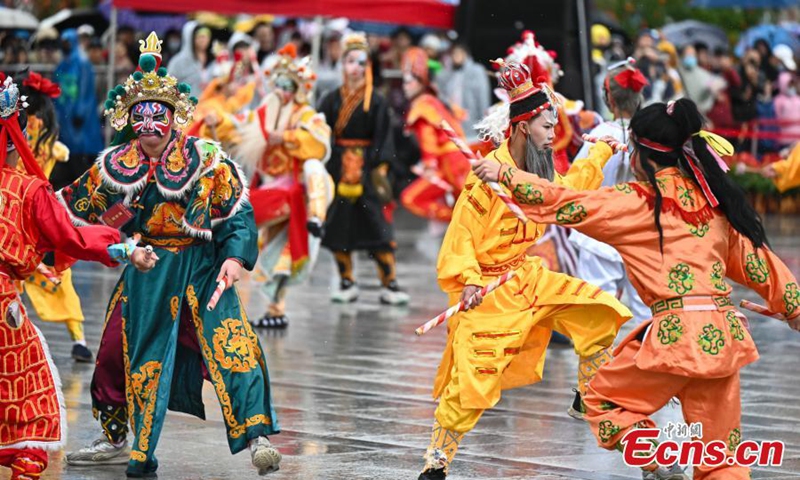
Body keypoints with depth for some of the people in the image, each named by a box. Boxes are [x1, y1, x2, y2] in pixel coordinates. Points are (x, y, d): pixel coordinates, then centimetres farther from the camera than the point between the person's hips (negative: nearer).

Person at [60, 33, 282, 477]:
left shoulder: (206, 159, -6)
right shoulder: (114, 165, 3)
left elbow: (237, 212, -3)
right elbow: (74, 212, 13)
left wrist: (235, 258, -16)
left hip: (200, 267, -3)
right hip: (143, 273, 3)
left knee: (230, 342, -19)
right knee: (117, 351, 9)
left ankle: (257, 437, -19)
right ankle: (115, 440, 28)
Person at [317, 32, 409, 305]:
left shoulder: (376, 102, 1)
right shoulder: (332, 100, 6)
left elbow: (382, 139, 0)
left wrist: (380, 170, -8)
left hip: (366, 167, -2)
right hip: (338, 167, 2)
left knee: (376, 223, -7)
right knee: (338, 224, 4)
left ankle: (389, 285, -4)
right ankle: (347, 283, 14)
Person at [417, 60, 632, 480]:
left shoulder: (535, 170, 5)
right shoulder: (491, 173, -21)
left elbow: (566, 190, 27)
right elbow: (461, 233, -19)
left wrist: (601, 152, 26)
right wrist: (468, 281, -28)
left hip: (528, 277, 8)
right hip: (488, 290, -8)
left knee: (599, 313, 0)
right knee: (471, 383, -9)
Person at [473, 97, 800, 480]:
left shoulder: (641, 199, -3)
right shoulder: (713, 198, 13)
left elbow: (566, 204, -6)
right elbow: (755, 261, 18)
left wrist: (504, 174, 2)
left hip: (678, 332, -6)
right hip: (724, 333, 6)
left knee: (604, 399, 16)